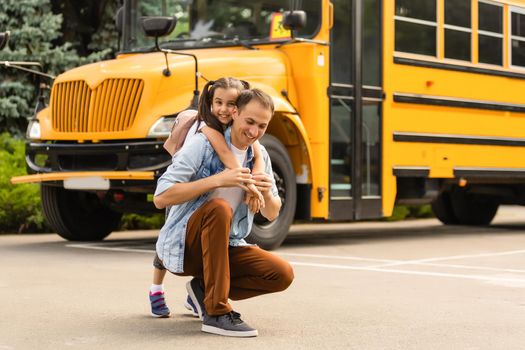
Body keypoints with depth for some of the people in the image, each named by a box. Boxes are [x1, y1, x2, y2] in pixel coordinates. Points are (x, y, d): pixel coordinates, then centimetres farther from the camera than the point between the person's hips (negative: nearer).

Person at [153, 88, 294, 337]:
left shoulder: (260, 156, 3)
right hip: (182, 247, -6)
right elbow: (161, 198, -23)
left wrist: (267, 194, -17)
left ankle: (204, 289, 4)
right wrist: (216, 180, -31)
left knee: (282, 274, -14)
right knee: (219, 207, -36)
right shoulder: (203, 144, -15)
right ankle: (216, 312, -29)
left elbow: (272, 215, 7)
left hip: (223, 247, 6)